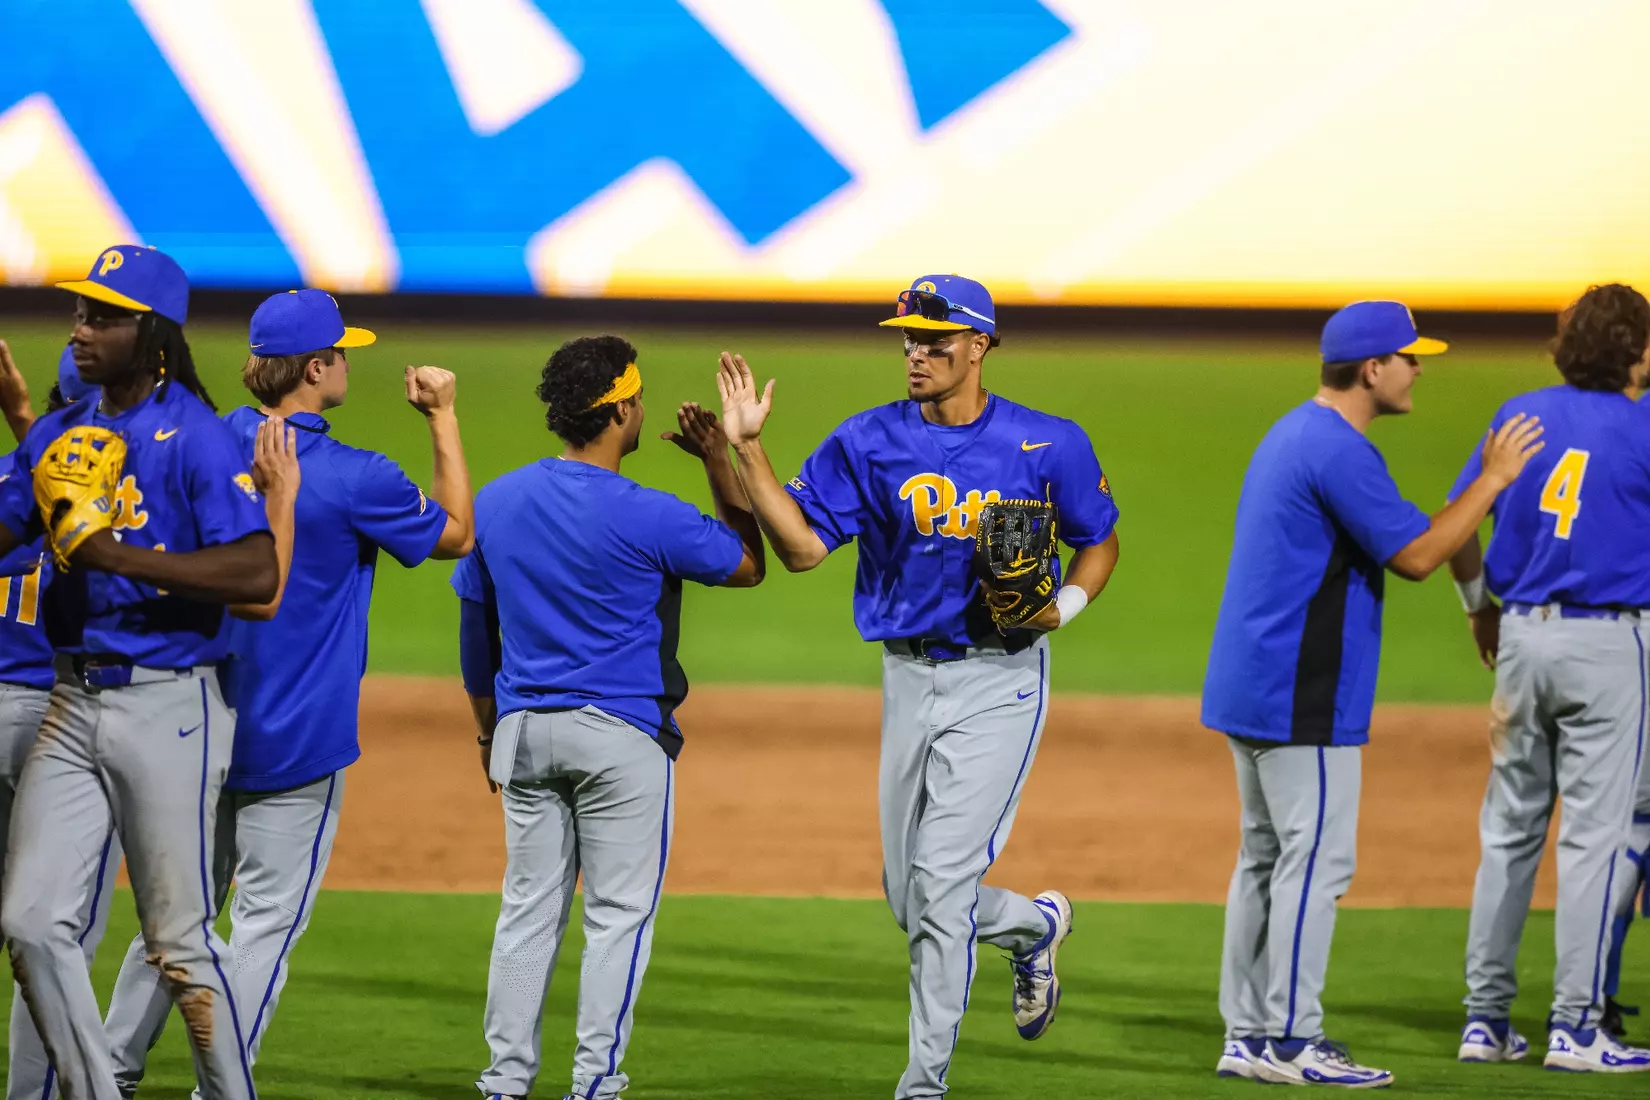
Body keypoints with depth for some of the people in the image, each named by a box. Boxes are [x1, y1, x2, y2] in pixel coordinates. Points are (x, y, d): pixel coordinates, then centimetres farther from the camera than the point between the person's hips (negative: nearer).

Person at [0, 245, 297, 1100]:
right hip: (73, 703, 7)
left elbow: (258, 575, -22)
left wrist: (120, 557, -26)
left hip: (168, 707, -7)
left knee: (179, 940, -1)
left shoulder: (195, 438, -11)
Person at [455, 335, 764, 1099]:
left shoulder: (496, 503, 3)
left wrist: (489, 729, 23)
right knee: (619, 913, 2)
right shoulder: (647, 519, -15)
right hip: (622, 734, -5)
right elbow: (747, 565, -1)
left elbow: (475, 627, 12)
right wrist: (721, 464, 4)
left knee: (529, 907, 11)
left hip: (524, 729, 5)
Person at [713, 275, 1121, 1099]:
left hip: (999, 678, -4)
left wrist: (1067, 604, -10)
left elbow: (1099, 541, 10)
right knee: (908, 899, 9)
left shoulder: (1048, 445, -3)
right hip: (909, 680, 4)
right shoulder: (869, 443, 1)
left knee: (940, 882, -12)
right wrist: (748, 449, -16)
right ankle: (1035, 924, 40)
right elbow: (802, 546, -7)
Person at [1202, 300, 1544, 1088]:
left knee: (1266, 856, 13)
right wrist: (1495, 479, -11)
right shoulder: (1340, 451, -17)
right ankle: (1291, 1043, -7)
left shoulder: (1291, 435, 16)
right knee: (1315, 859, -7)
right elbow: (1416, 556, -18)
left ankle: (1249, 1036, 14)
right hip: (1302, 698, -11)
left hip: (1247, 689, 11)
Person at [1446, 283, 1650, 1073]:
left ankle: (1485, 1018, 14)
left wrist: (1481, 607, 20)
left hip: (1522, 634, 5)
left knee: (1508, 829, 12)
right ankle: (1574, 1027, -3)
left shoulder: (1522, 414, 5)